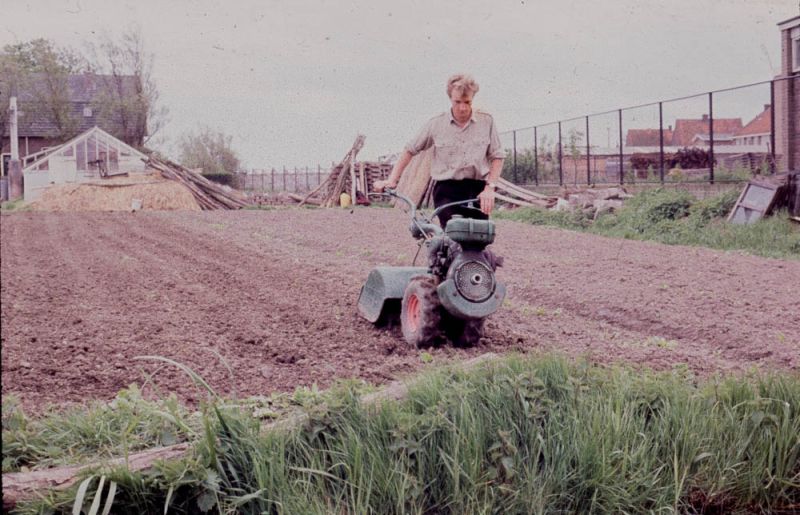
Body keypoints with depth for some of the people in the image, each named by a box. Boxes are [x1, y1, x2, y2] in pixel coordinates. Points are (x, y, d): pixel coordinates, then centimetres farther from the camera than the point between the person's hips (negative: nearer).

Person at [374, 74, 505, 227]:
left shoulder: (486, 121, 4)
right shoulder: (436, 124, 3)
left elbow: (497, 156, 7)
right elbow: (410, 151, 10)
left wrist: (490, 187, -5)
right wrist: (391, 180, 2)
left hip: (477, 191, 1)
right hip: (447, 191, -1)